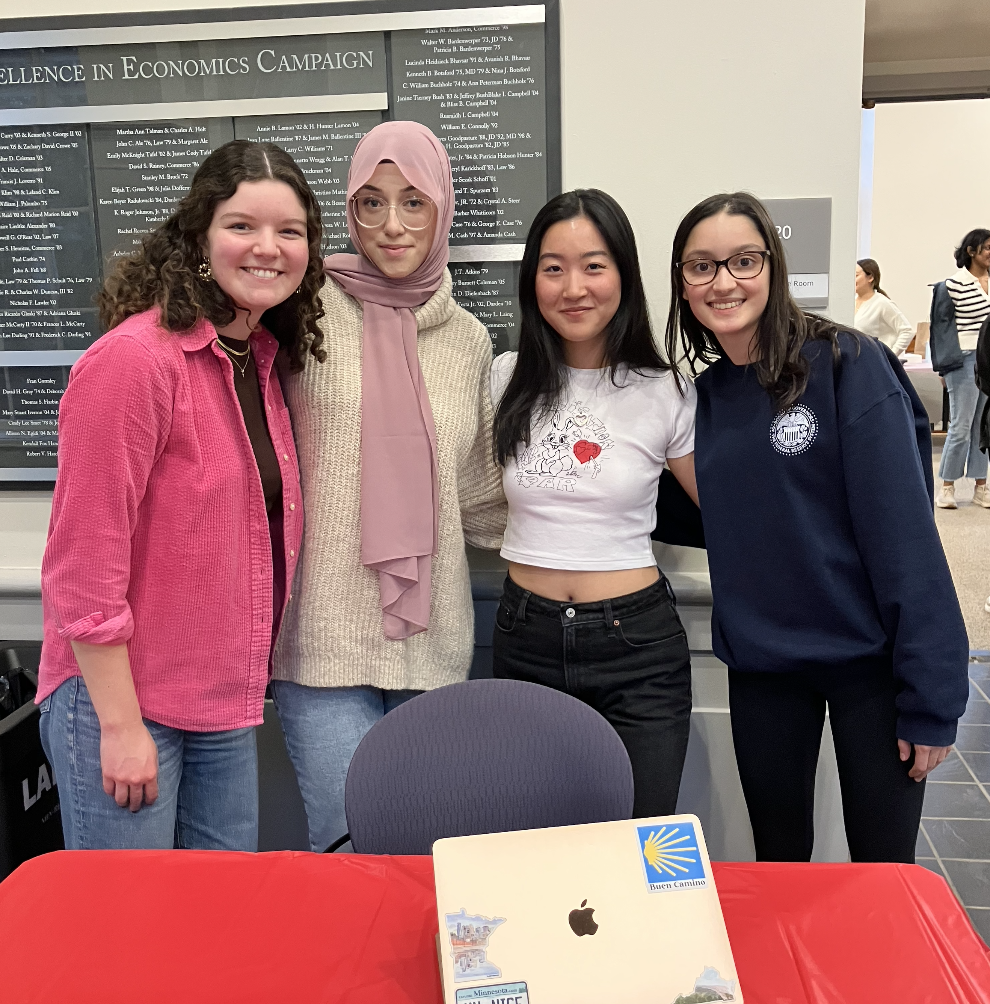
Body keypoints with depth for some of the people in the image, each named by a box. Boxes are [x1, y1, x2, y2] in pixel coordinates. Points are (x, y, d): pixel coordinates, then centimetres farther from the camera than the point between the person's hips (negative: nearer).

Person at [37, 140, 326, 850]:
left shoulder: (260, 360, 6)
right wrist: (120, 724, -17)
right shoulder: (132, 359, -19)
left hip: (227, 705, 7)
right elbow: (83, 561, -20)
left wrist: (250, 677, 12)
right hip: (119, 696, -7)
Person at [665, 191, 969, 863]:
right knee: (778, 864, 17)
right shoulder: (706, 393, 4)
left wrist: (931, 697, -16)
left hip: (869, 660, -4)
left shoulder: (846, 366, -12)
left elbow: (903, 532, -15)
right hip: (762, 664, 4)